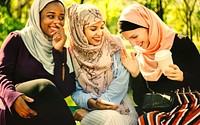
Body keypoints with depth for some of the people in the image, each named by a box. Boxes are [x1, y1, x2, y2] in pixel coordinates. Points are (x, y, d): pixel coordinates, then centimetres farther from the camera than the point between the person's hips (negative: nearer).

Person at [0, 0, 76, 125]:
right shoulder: (17, 39, 9)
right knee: (45, 86, -30)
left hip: (45, 113, 2)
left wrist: (59, 51, -4)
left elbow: (65, 91, 1)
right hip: (13, 110, -2)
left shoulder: (64, 50, 17)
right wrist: (13, 96, -24)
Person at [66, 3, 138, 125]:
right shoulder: (72, 53, 1)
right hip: (92, 110, 0)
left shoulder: (114, 44, 0)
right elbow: (76, 91, 2)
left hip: (120, 104, 0)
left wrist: (93, 105, -15)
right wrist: (91, 103, -21)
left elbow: (122, 79, -7)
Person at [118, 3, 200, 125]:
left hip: (189, 106, -4)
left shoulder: (180, 43, -5)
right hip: (160, 112, 4)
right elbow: (141, 102, 5)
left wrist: (182, 77, -22)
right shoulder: (138, 58, 8)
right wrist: (135, 73, -8)